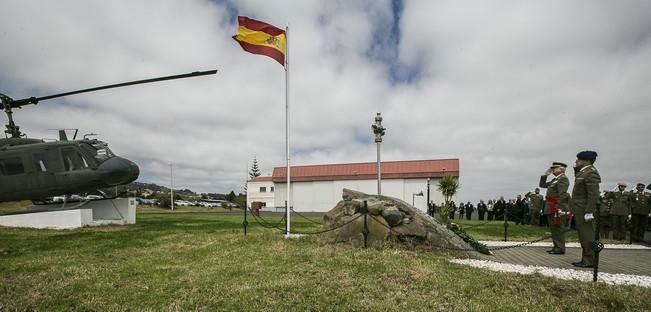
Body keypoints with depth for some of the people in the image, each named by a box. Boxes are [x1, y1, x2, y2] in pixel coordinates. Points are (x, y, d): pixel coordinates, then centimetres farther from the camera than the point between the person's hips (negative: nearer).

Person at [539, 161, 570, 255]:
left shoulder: (563, 179, -10)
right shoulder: (555, 179, 18)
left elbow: (562, 195, -19)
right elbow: (542, 185, 25)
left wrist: (559, 208, -25)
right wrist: (545, 174, 16)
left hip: (556, 207, -9)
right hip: (550, 208, 9)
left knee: (558, 228, -5)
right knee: (553, 228, 13)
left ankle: (560, 249, 0)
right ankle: (556, 247, 20)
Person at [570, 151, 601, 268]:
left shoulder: (590, 172, -15)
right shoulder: (583, 172, 15)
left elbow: (593, 194, -21)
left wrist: (589, 212, -23)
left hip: (585, 210, -10)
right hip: (580, 210, 10)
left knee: (587, 235, -4)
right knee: (584, 235, 14)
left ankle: (590, 261, 3)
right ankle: (585, 259, 22)